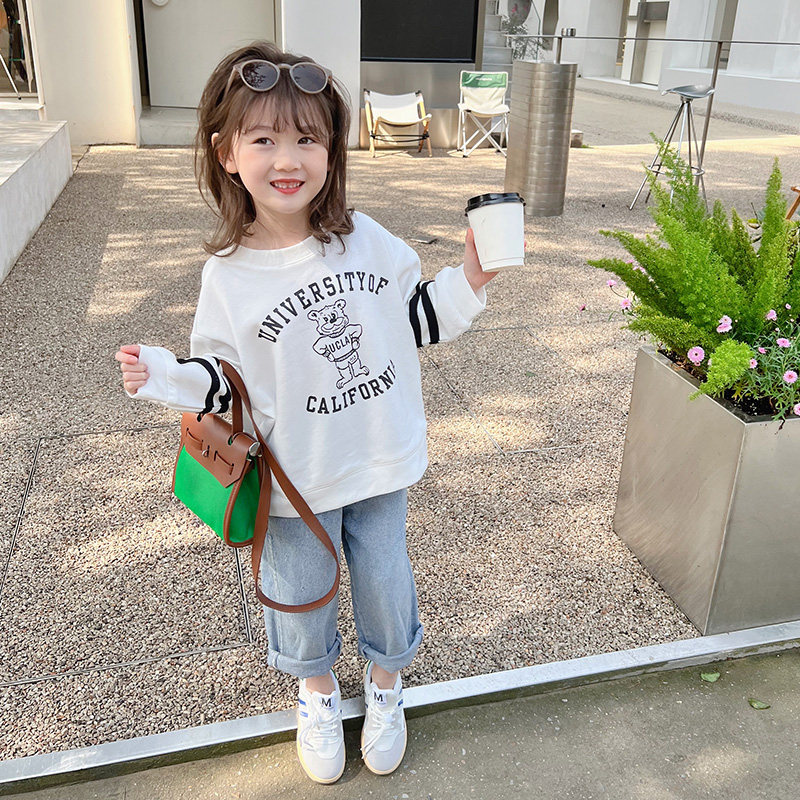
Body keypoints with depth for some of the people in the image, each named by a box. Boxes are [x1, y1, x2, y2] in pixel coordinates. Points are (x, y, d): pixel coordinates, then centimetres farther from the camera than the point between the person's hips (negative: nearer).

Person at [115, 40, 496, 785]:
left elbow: (415, 318, 4)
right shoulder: (228, 275, -12)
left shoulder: (367, 240, -9)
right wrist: (165, 378, -22)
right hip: (295, 481, -1)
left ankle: (385, 684, 49)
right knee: (299, 594, 18)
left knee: (386, 584, 17)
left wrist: (466, 282, -10)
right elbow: (223, 380, -5)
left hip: (378, 464, 1)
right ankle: (317, 694, 50)